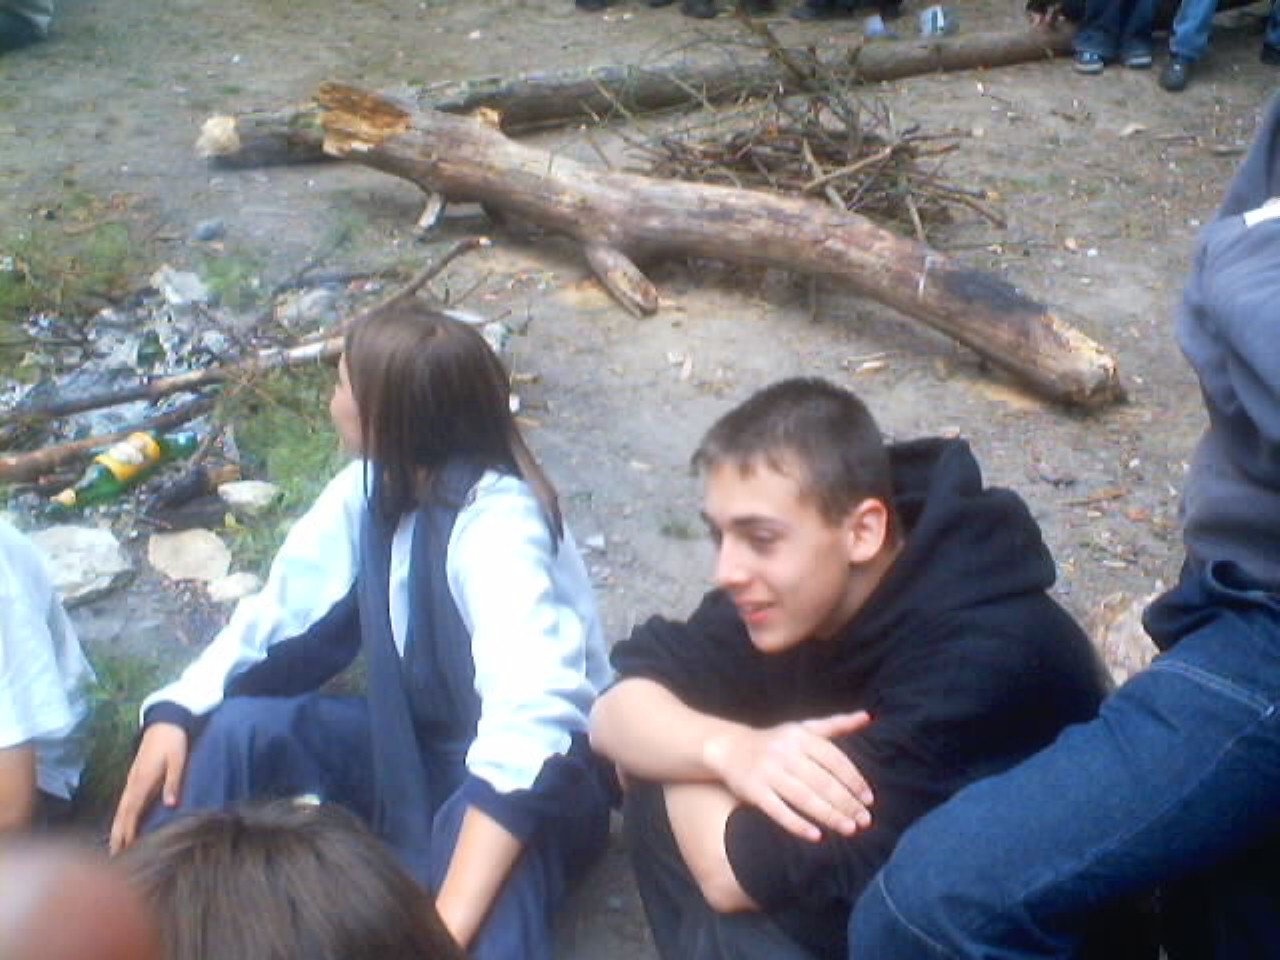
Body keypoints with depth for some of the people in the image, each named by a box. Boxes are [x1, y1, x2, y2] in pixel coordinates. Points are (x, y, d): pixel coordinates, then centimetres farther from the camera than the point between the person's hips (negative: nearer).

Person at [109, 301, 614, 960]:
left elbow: (532, 720, -42)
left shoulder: (496, 522, -29)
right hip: (415, 744, 7)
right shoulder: (370, 489, -5)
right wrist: (175, 715, -16)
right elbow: (281, 615, 2)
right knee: (241, 727, -13)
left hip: (533, 766, -7)